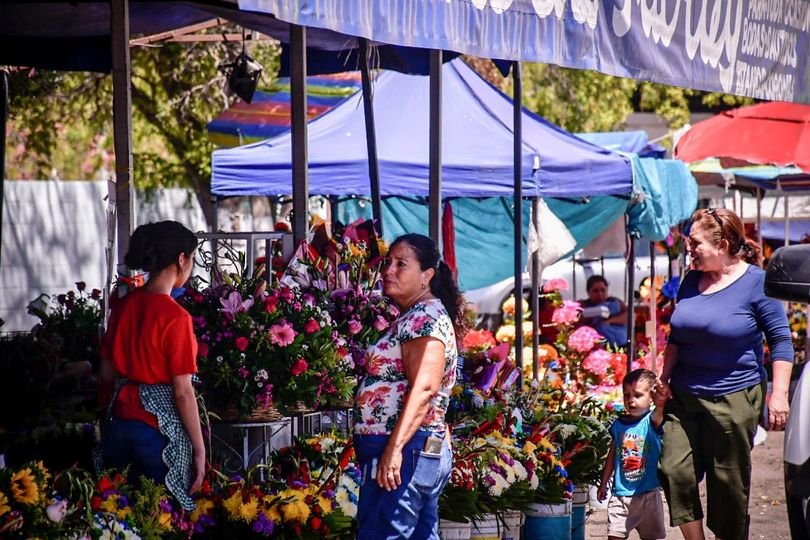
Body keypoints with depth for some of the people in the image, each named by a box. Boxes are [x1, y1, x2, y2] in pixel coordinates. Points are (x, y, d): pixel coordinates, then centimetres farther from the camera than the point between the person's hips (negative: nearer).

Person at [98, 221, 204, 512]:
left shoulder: (123, 306, 3)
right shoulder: (175, 316, -16)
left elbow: (107, 372, 11)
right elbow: (182, 392, -15)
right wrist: (199, 450, -9)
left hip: (119, 424, 7)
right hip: (160, 428, -7)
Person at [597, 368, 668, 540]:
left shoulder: (652, 421, -8)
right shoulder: (619, 424, 3)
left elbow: (658, 416, -33)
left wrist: (661, 403, -56)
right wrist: (603, 484, 19)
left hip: (648, 494, -2)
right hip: (620, 494, 2)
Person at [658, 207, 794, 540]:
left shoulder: (756, 282, -9)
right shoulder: (691, 281, 7)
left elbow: (781, 340, -7)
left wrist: (779, 394, -13)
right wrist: (665, 378, 10)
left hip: (734, 398, -5)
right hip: (684, 396, 5)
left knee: (728, 482, 3)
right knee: (675, 470, -5)